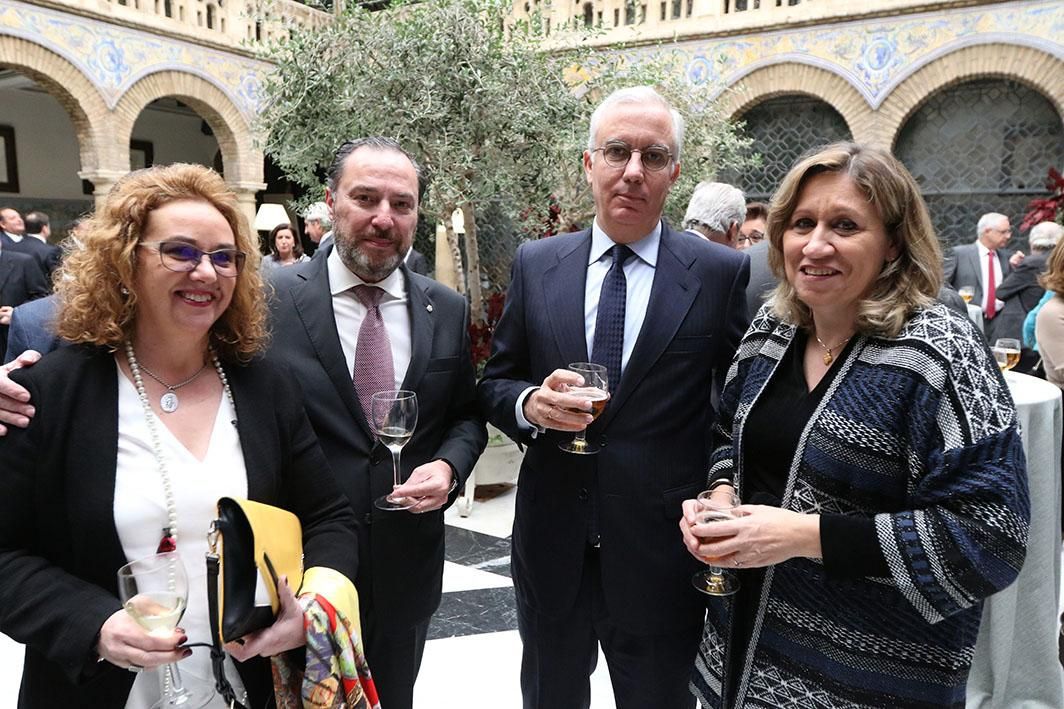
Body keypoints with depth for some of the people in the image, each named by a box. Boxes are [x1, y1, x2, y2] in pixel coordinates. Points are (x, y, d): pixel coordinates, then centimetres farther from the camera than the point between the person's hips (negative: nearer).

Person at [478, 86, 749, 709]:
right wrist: (529, 403, -15)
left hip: (662, 547, -2)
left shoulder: (722, 273, -5)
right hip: (551, 541, 2)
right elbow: (494, 384, 6)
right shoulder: (535, 264, 1)